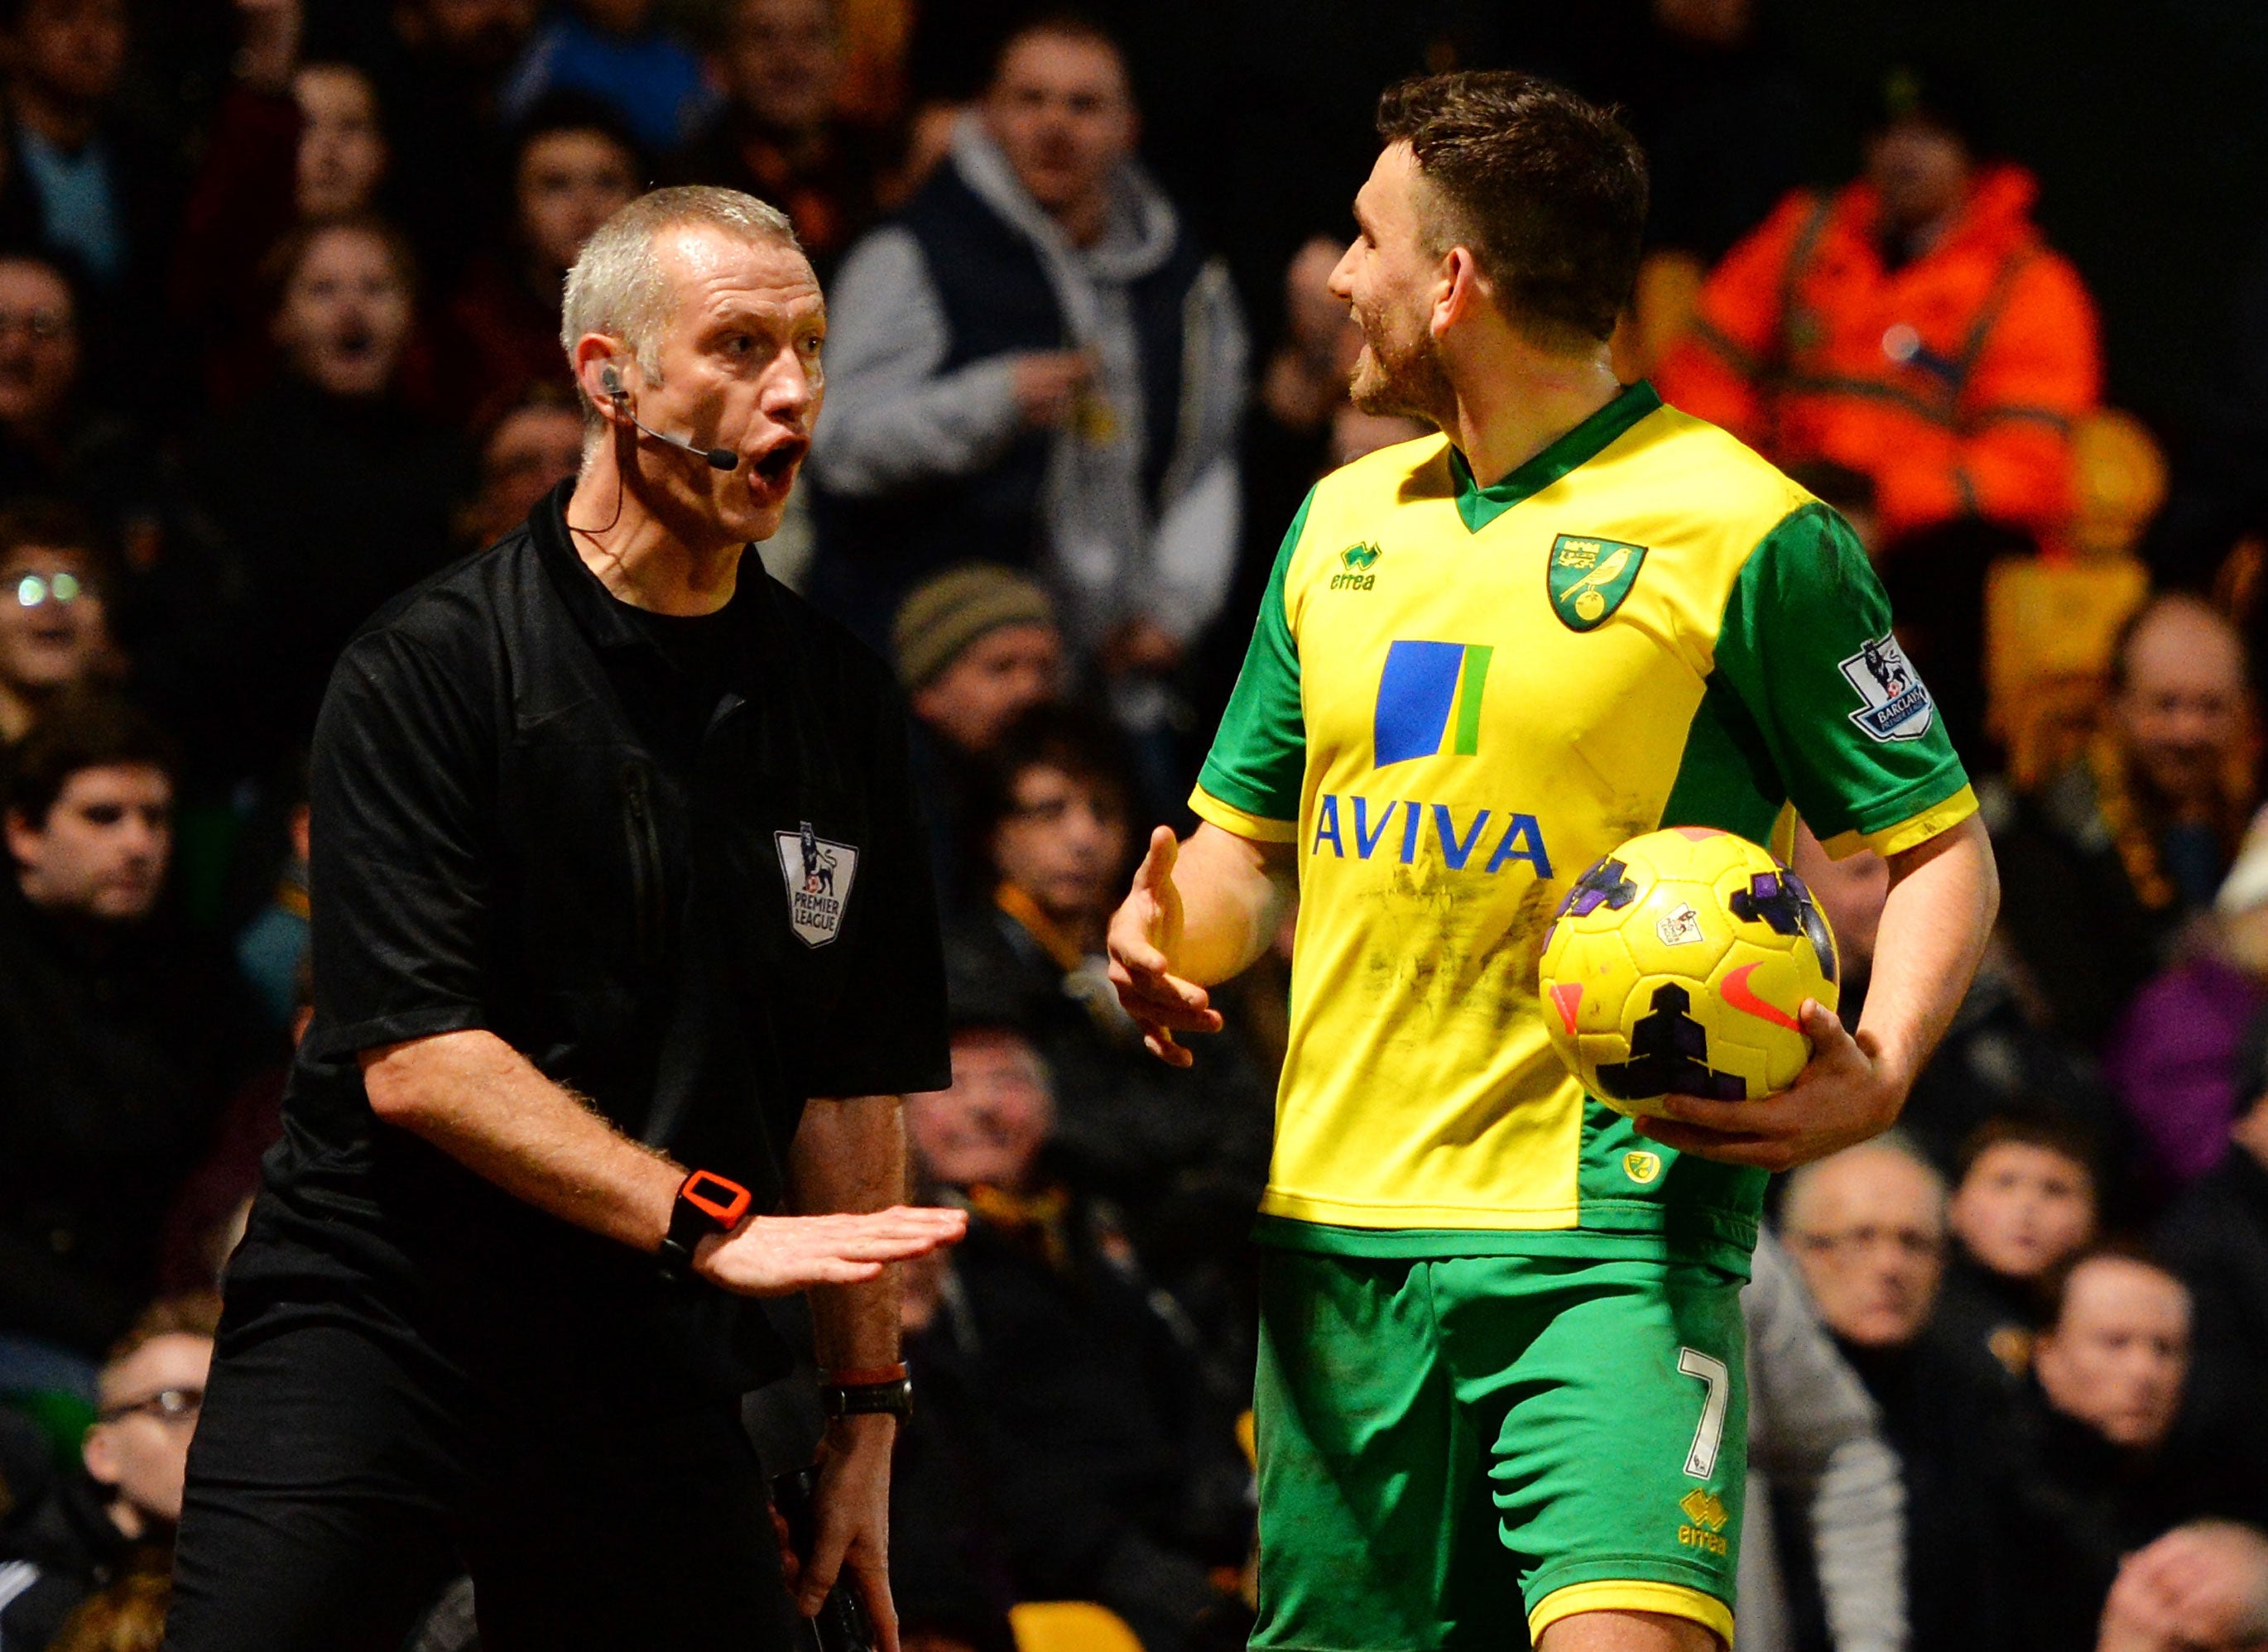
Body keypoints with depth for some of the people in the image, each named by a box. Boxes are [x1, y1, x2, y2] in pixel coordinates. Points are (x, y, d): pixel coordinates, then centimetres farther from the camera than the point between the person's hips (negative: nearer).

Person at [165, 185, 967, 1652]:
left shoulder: (841, 704, 10)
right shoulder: (432, 667, -7)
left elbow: (856, 1086, 14)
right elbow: (416, 1059, -14)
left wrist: (867, 1406, 11)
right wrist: (707, 1223, -18)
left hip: (654, 1369, 5)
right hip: (379, 1322, -5)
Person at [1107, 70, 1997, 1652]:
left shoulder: (1743, 530, -6)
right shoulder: (1346, 518, 15)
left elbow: (1940, 847, -2)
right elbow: (1251, 838, 23)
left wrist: (1876, 1076, -21)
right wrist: (1171, 932, -1)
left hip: (1613, 1226, -6)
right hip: (1341, 1221, 6)